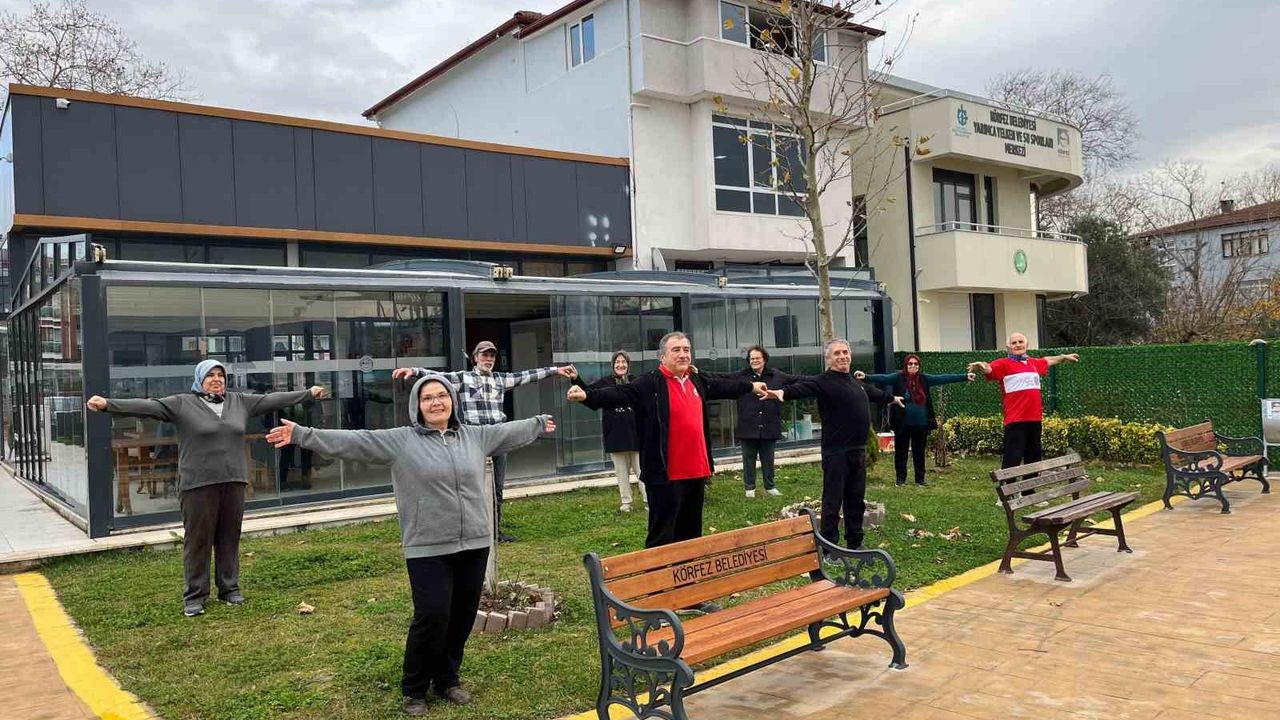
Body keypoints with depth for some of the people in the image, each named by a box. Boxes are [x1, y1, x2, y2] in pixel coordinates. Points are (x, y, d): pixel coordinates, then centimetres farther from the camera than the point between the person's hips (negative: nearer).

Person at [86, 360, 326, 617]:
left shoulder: (240, 401, 9)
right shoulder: (182, 404, -2)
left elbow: (272, 399, 12)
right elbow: (147, 406, -11)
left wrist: (309, 393, 14)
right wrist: (108, 404, -23)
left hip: (233, 482, 4)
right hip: (198, 484, -4)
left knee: (229, 538, 11)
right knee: (197, 539, 3)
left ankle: (229, 588, 23)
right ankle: (195, 595, 13)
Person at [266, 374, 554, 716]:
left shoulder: (475, 436, 9)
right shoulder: (400, 441, -3)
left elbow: (510, 430, 23)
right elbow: (352, 440, -9)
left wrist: (539, 423, 35)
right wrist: (303, 434, -16)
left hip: (473, 545, 4)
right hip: (428, 549, -4)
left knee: (462, 618, 11)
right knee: (431, 617, -6)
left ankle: (448, 678, 32)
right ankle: (414, 689, 15)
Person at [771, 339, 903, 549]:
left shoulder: (856, 382, 15)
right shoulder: (823, 382, -11)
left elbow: (873, 391, 36)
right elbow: (802, 386, -31)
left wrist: (892, 398, 54)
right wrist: (783, 392, -52)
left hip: (858, 451, 8)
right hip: (836, 453, -8)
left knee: (856, 500, 16)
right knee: (833, 502, -3)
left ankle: (855, 544, 29)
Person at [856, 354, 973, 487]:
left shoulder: (924, 379, 5)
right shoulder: (898, 377, -6)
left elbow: (943, 378, 4)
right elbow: (883, 378, -18)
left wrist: (965, 376, 2)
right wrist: (866, 377, -35)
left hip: (921, 424, 3)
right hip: (903, 424, -3)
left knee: (919, 452, 12)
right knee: (901, 452, 6)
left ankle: (920, 478, 23)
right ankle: (900, 478, 18)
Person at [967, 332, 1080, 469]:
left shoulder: (1034, 363, 16)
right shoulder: (1003, 364, -5)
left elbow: (1048, 360, 37)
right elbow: (988, 368, -24)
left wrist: (1064, 357, 54)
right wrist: (981, 366, -47)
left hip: (1035, 419, 7)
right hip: (1015, 421, -7)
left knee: (1034, 460, 17)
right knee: (1012, 461, -10)